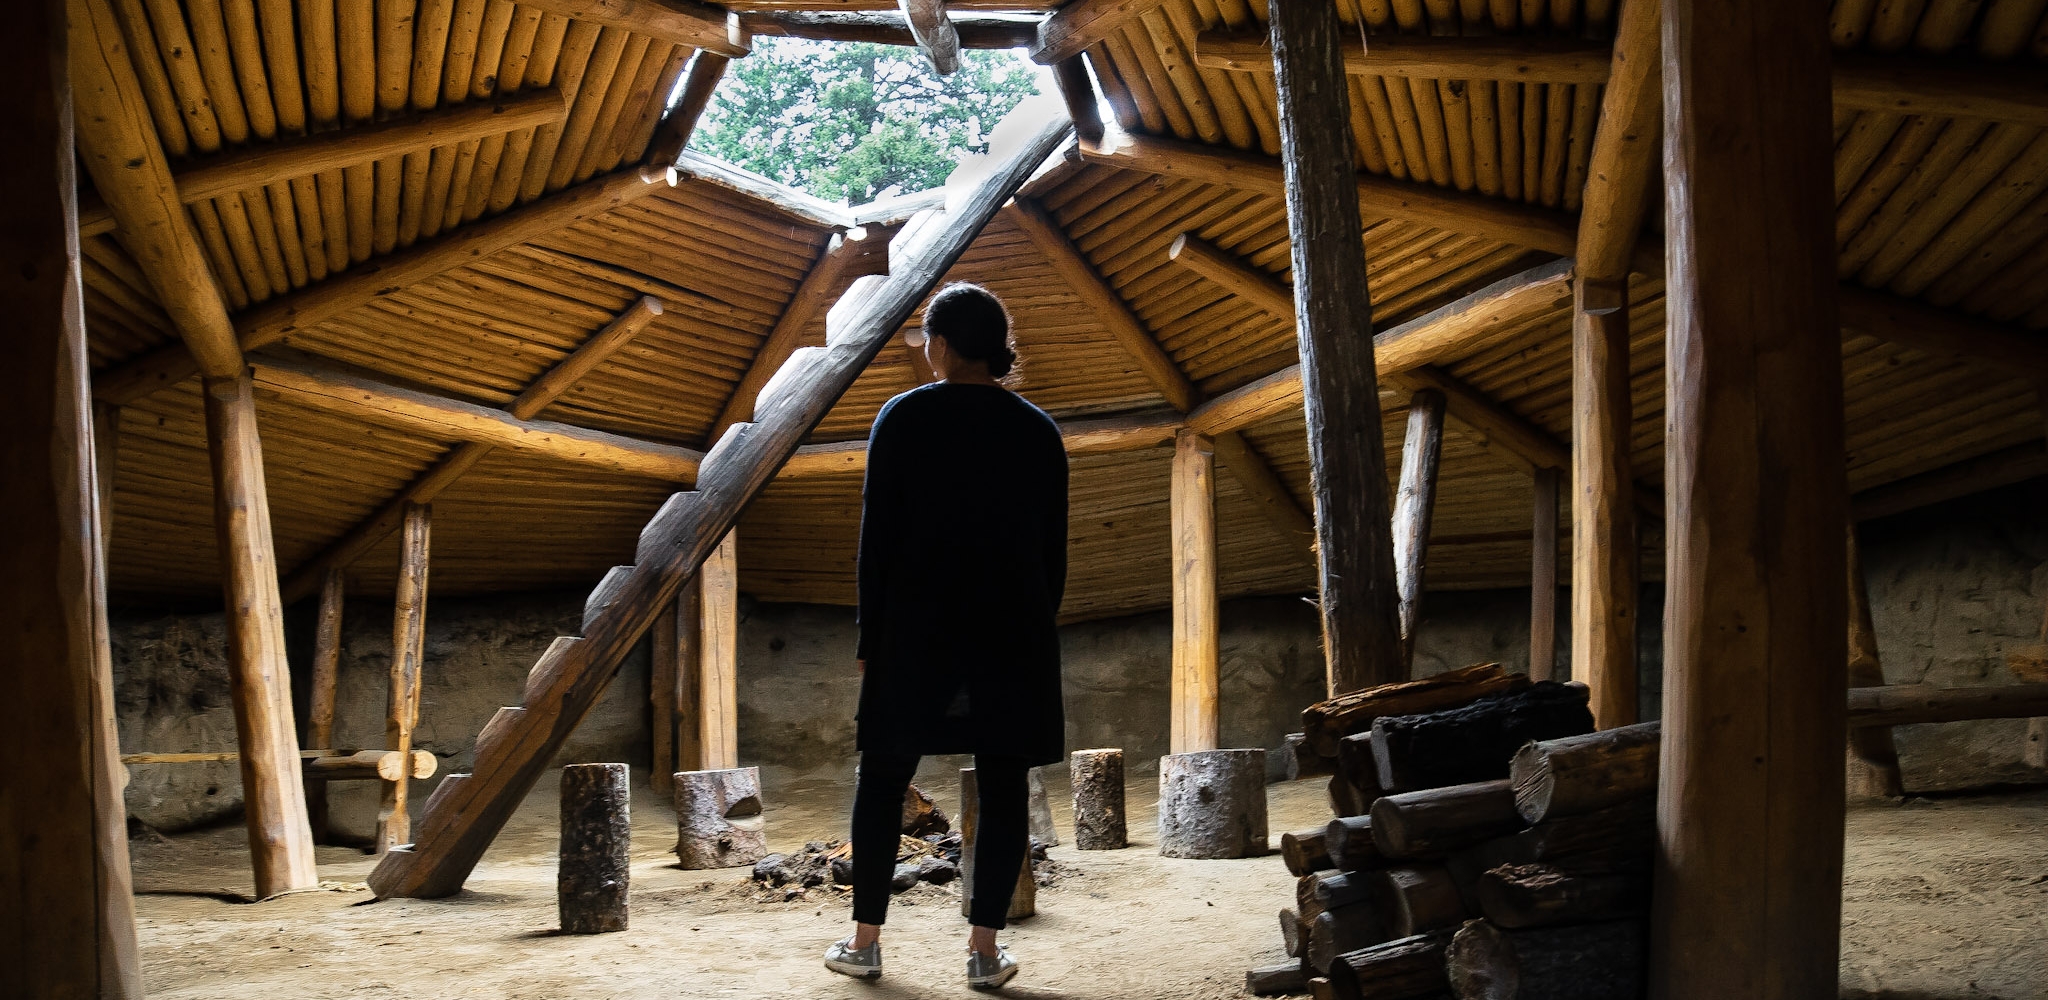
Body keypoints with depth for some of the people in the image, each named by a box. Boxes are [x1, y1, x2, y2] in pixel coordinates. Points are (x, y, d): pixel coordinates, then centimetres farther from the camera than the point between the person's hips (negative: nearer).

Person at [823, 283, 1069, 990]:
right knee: (1002, 786, 5)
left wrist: (870, 636, 3)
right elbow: (1054, 549, 7)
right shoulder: (1039, 431, 6)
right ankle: (985, 947, 6)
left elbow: (877, 536, -3)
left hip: (915, 627, -1)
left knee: (883, 778, 9)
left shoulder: (904, 418, -1)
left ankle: (866, 939, 13)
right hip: (1014, 632, 2)